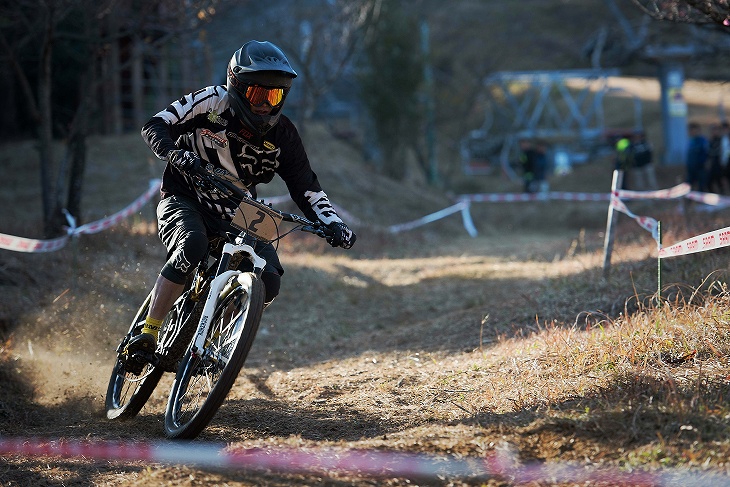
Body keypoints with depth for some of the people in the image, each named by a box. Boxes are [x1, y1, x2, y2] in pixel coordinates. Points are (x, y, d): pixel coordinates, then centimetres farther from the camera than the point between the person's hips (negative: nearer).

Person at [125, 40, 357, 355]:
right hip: (184, 202, -4)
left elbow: (307, 188, 0)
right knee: (192, 247, -37)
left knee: (268, 281, -18)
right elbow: (155, 126, -16)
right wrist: (176, 154, -37)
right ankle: (148, 333, -28)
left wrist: (334, 225, -16)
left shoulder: (282, 136, -4)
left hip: (234, 217, 4)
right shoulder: (213, 102, -13)